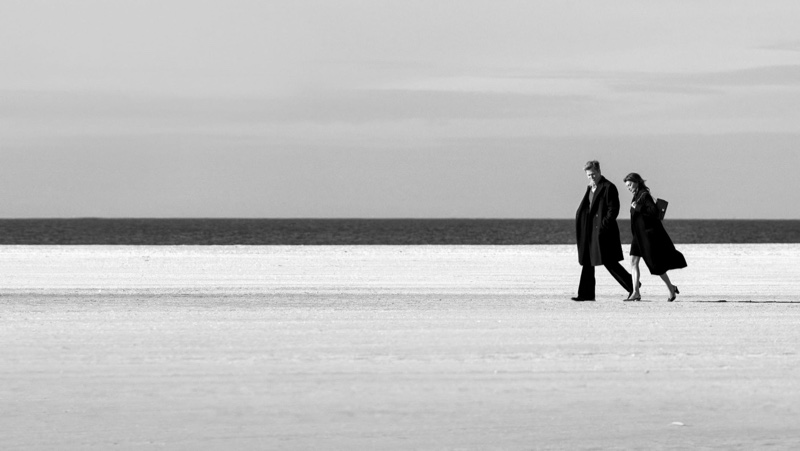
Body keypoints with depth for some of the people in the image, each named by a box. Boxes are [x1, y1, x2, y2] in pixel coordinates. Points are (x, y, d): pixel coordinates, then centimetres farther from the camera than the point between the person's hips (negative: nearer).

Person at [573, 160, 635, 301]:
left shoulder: (608, 188, -10)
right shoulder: (590, 188, 16)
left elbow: (613, 209, -14)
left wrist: (603, 226, -20)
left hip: (603, 231, -9)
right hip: (590, 231, 9)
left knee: (609, 262, -8)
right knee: (587, 262, 6)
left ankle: (632, 285, 4)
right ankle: (586, 294, 9)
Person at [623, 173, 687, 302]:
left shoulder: (644, 195, -14)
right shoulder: (637, 196, 12)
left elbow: (654, 211, -23)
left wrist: (638, 208, -22)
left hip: (649, 234, -9)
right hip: (639, 235, 9)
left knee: (655, 265, -2)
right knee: (633, 261, -3)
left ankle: (671, 289, 14)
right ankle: (636, 293, -5)